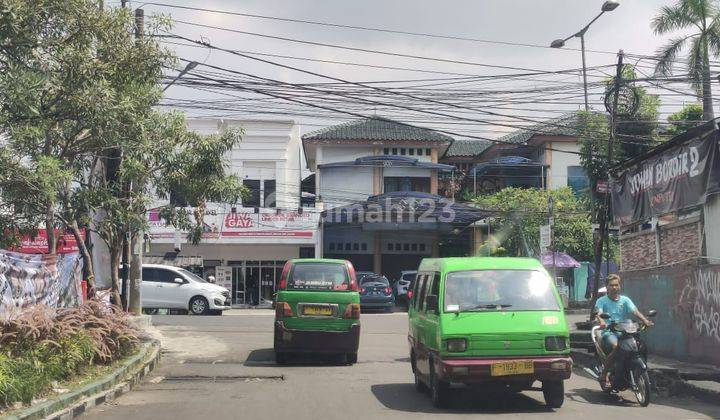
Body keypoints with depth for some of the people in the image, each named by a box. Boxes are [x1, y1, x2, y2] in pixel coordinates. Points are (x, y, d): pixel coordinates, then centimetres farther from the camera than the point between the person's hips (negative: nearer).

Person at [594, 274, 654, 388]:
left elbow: (635, 311, -1)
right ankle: (604, 375, -21)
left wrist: (645, 320, -21)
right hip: (609, 332, -4)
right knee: (616, 346, -34)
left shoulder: (625, 300, 15)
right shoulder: (602, 301, 8)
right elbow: (598, 312, -11)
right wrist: (601, 321, -35)